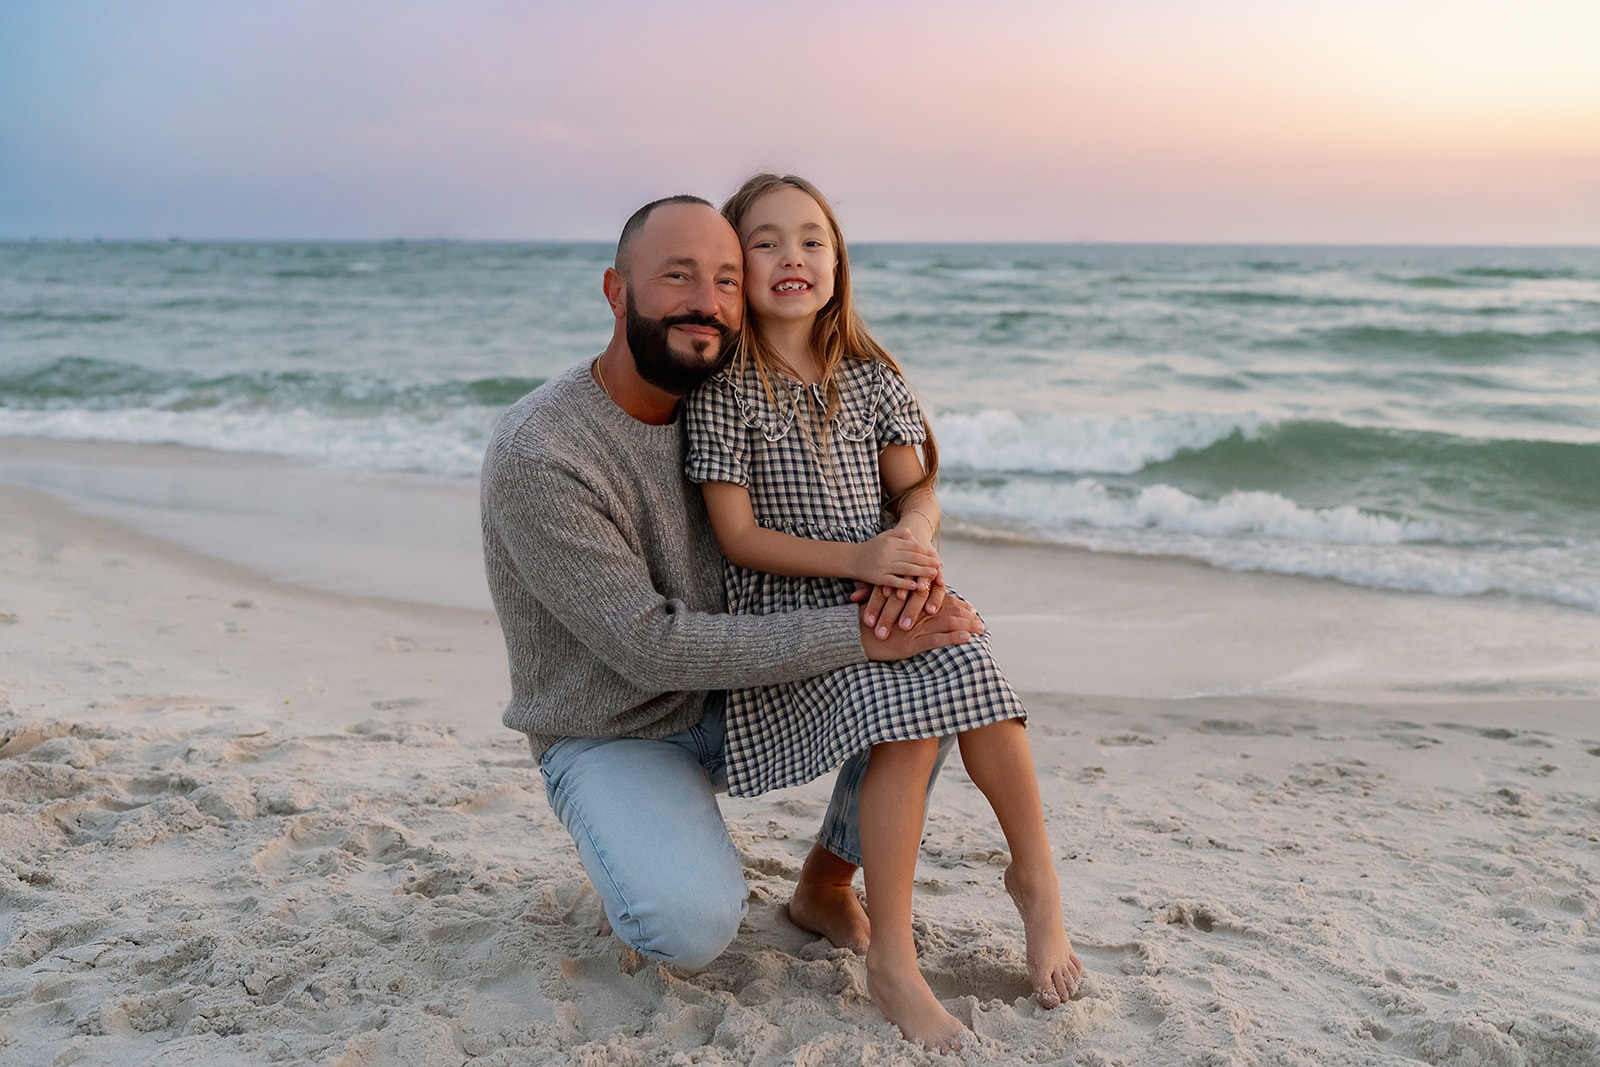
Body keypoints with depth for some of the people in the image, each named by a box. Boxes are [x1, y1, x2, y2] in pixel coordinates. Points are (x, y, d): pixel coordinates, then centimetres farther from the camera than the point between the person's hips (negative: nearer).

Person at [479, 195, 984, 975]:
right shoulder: (537, 456, -26)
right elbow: (650, 645, -27)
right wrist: (861, 636, -29)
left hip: (737, 696, 6)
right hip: (611, 737, -6)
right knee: (694, 924, -32)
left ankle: (823, 883, 11)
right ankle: (637, 852, 6)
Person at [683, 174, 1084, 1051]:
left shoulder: (869, 377, 8)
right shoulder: (723, 390, -7)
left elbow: (916, 487, 9)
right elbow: (739, 536, -10)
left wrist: (914, 537, -15)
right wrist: (856, 559, -20)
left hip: (883, 587, 4)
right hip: (787, 611, -4)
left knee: (970, 676, -22)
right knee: (905, 722, -27)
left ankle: (1036, 880, 3)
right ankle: (892, 964, -15)